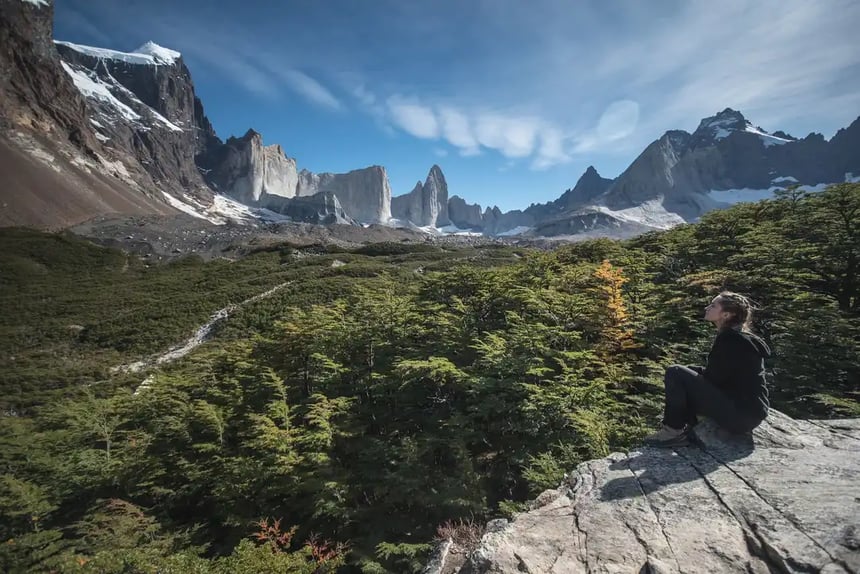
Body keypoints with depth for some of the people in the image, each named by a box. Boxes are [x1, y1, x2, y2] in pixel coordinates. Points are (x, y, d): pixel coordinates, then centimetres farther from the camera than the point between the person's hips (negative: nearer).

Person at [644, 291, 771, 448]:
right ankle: (689, 430, 9)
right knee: (683, 376, 17)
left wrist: (678, 374, -1)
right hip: (748, 411, 10)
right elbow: (717, 373, 13)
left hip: (741, 415, -10)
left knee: (675, 373, -16)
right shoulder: (736, 336, 12)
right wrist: (687, 371, 2)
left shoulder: (731, 339, -18)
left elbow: (714, 377, -16)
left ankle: (674, 431, -7)